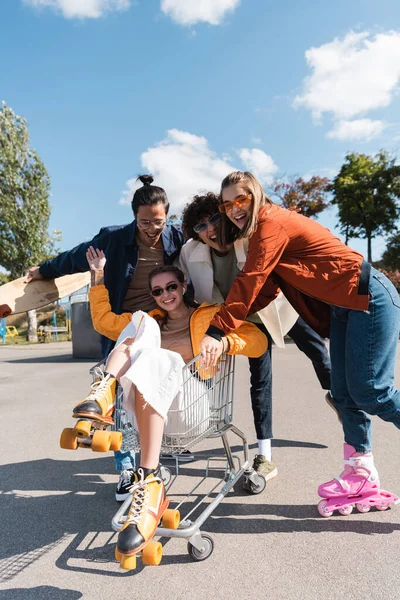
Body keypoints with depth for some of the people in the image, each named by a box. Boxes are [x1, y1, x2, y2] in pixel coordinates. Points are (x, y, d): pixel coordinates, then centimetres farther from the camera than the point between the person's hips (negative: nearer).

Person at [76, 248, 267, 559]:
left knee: (149, 356, -34)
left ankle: (150, 482, -46)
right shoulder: (150, 321, 33)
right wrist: (99, 275, 24)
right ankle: (106, 391, -43)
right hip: (147, 401, 4)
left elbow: (259, 341, 6)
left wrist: (224, 341, -12)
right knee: (140, 322, -13)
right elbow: (103, 320, 29)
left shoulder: (210, 315, 19)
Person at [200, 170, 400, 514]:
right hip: (343, 308, 9)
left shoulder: (273, 222, -14)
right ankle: (361, 478, 17)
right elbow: (263, 291, 5)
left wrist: (218, 331, -26)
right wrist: (226, 318, -4)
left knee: (370, 391, -8)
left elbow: (250, 282, -24)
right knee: (344, 396, 7)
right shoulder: (264, 232, 14)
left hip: (370, 299, -9)